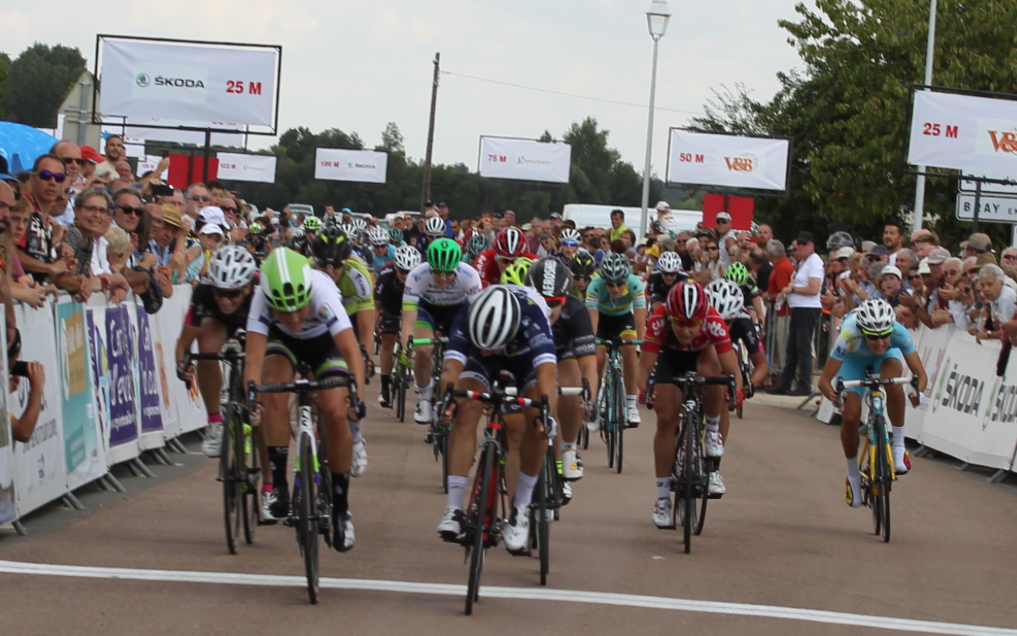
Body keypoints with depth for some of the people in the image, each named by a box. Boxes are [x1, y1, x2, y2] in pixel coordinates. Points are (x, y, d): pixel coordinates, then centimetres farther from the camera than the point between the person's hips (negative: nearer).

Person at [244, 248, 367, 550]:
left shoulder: (323, 293, -40)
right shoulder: (263, 301, -36)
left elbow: (351, 350, -47)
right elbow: (254, 356, -42)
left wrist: (357, 397, -60)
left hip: (325, 342, -1)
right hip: (284, 342, 1)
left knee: (336, 415, -16)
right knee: (275, 396, -28)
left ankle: (341, 507, 0)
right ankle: (276, 485, -17)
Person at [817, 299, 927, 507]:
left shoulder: (899, 333, -38)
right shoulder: (849, 337, -41)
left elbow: (920, 373, -33)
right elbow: (824, 380, -38)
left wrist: (918, 391, -53)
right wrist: (832, 394, -58)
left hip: (887, 355, 0)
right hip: (854, 359, 0)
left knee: (893, 383, -35)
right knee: (850, 418, -14)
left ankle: (899, 446, -18)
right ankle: (853, 476, 12)